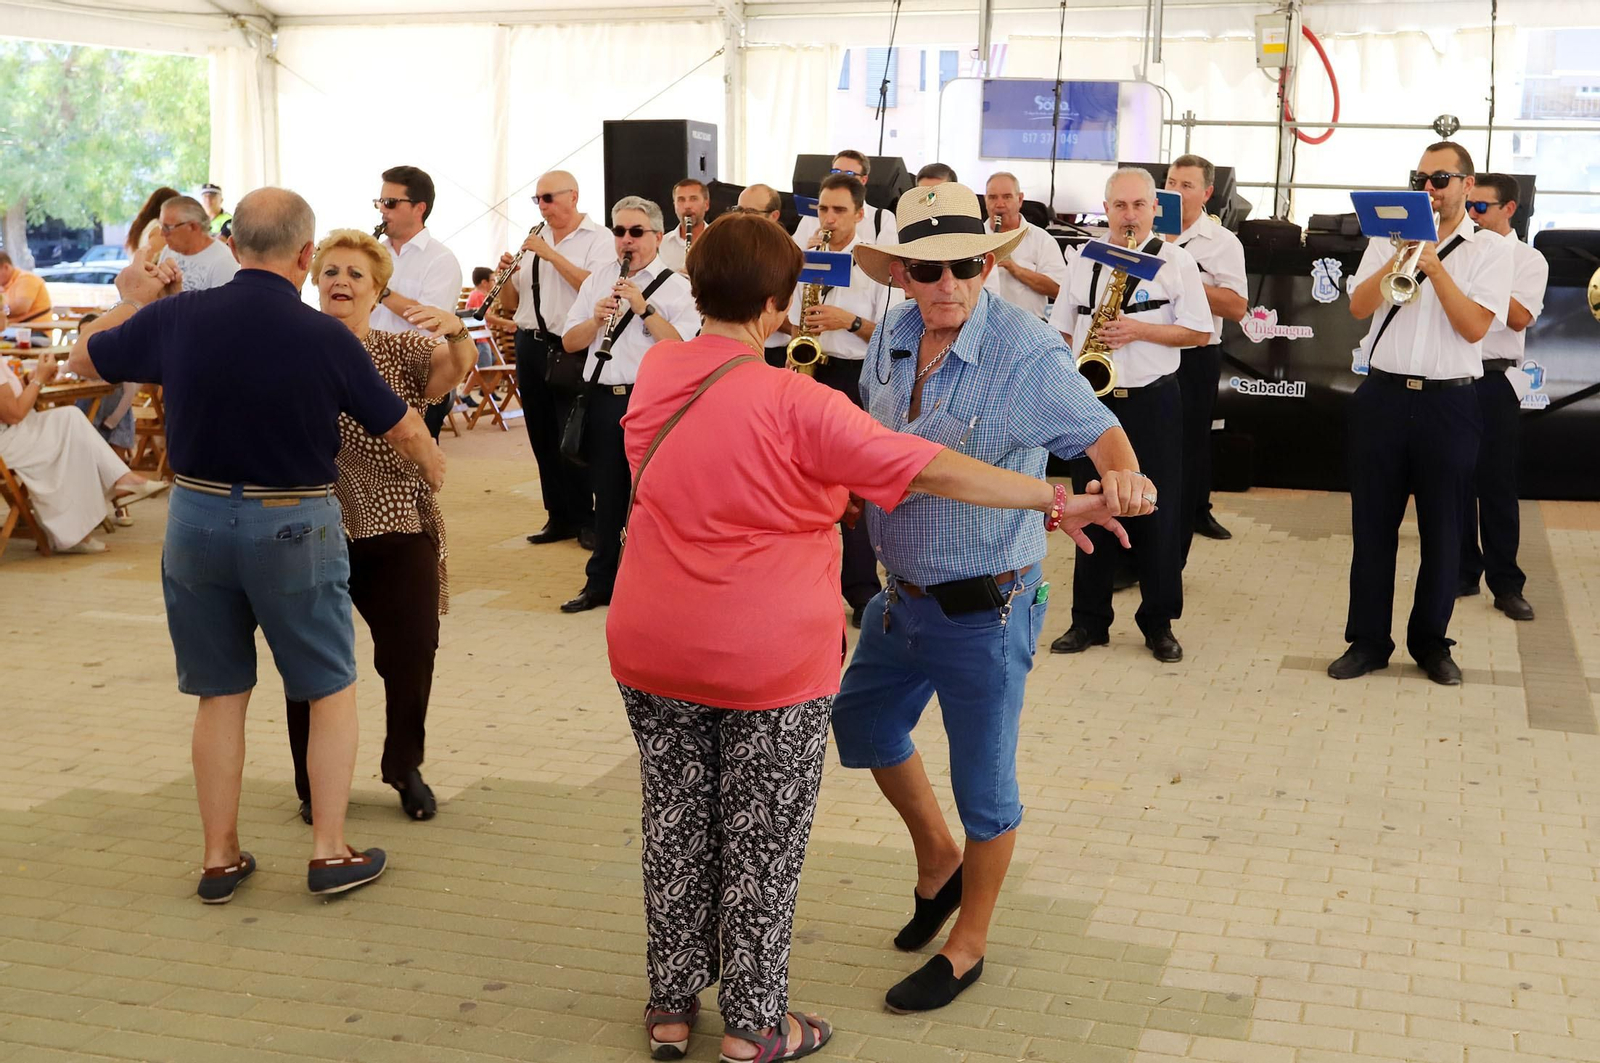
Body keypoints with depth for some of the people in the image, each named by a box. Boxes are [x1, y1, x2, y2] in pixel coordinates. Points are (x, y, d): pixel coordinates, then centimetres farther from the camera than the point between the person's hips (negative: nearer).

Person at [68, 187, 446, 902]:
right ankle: (330, 852, 12)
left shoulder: (176, 318, -8)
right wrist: (433, 470, 20)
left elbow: (83, 358, 10)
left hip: (197, 520, 3)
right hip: (294, 526, -3)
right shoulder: (325, 337, -14)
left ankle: (220, 858, 20)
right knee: (332, 689, 12)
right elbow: (401, 426, -1)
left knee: (220, 694, 14)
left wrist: (135, 300, 25)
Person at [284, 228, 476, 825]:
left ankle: (405, 768, 29)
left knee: (411, 657, 4)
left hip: (399, 533, 1)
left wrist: (456, 331, -40)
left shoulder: (403, 352, 2)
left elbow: (456, 367, -17)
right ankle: (315, 783, 25)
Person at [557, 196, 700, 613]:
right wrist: (596, 319, -9)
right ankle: (601, 581, 20)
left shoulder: (674, 286, -1)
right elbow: (569, 343, 10)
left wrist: (644, 307, -20)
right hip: (604, 399, 5)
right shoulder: (598, 280, 14)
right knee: (607, 494, 11)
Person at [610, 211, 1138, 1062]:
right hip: (770, 662, -5)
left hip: (653, 648, 5)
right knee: (762, 842, 9)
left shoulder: (654, 375, -1)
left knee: (676, 826, 17)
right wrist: (1056, 504, -16)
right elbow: (931, 472, -21)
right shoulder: (797, 405, -19)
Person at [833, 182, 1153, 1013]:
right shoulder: (891, 339, 0)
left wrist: (1122, 478, -37)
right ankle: (936, 857, 49)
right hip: (902, 594, 8)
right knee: (861, 722, 25)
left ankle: (967, 946, 28)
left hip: (985, 608, -7)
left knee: (983, 781, 7)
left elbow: (1100, 433, -17)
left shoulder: (1028, 353, -20)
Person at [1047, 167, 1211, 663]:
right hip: (1091, 399, 3)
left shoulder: (1176, 261, 1)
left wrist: (1138, 330, -14)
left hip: (1152, 402, -3)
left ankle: (1159, 623, 11)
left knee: (1157, 513, 1)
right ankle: (1089, 619, 15)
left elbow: (1199, 331, -3)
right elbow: (1062, 329, 15)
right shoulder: (1084, 261, 11)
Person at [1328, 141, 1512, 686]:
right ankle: (1367, 640, 15)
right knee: (1372, 525, 5)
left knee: (1442, 530, 6)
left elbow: (1474, 327, -11)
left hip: (1449, 403, -2)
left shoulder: (1489, 249, 1)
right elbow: (1358, 307, -1)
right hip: (1383, 396, 2)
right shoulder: (1390, 236, 8)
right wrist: (1397, 260, -13)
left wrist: (1434, 265, -15)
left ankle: (1431, 641, 19)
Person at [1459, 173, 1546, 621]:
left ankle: (1506, 584, 5)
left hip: (1495, 381, -3)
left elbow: (1519, 318, -13)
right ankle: (1463, 572, 17)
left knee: (1497, 485, -1)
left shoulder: (1528, 260, 2)